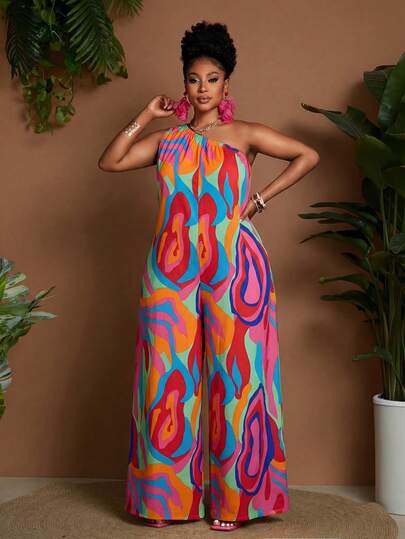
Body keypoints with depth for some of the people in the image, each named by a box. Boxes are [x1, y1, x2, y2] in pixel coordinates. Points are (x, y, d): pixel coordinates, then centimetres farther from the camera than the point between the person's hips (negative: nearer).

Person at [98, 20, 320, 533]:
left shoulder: (246, 134, 8)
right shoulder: (167, 139, 14)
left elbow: (308, 155, 4)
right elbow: (109, 162, 6)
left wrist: (263, 196, -1)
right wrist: (144, 117, 4)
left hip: (233, 268, -2)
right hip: (173, 269, 2)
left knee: (233, 372, -2)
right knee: (170, 372, 1)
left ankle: (231, 496, 7)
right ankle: (169, 493, 12)